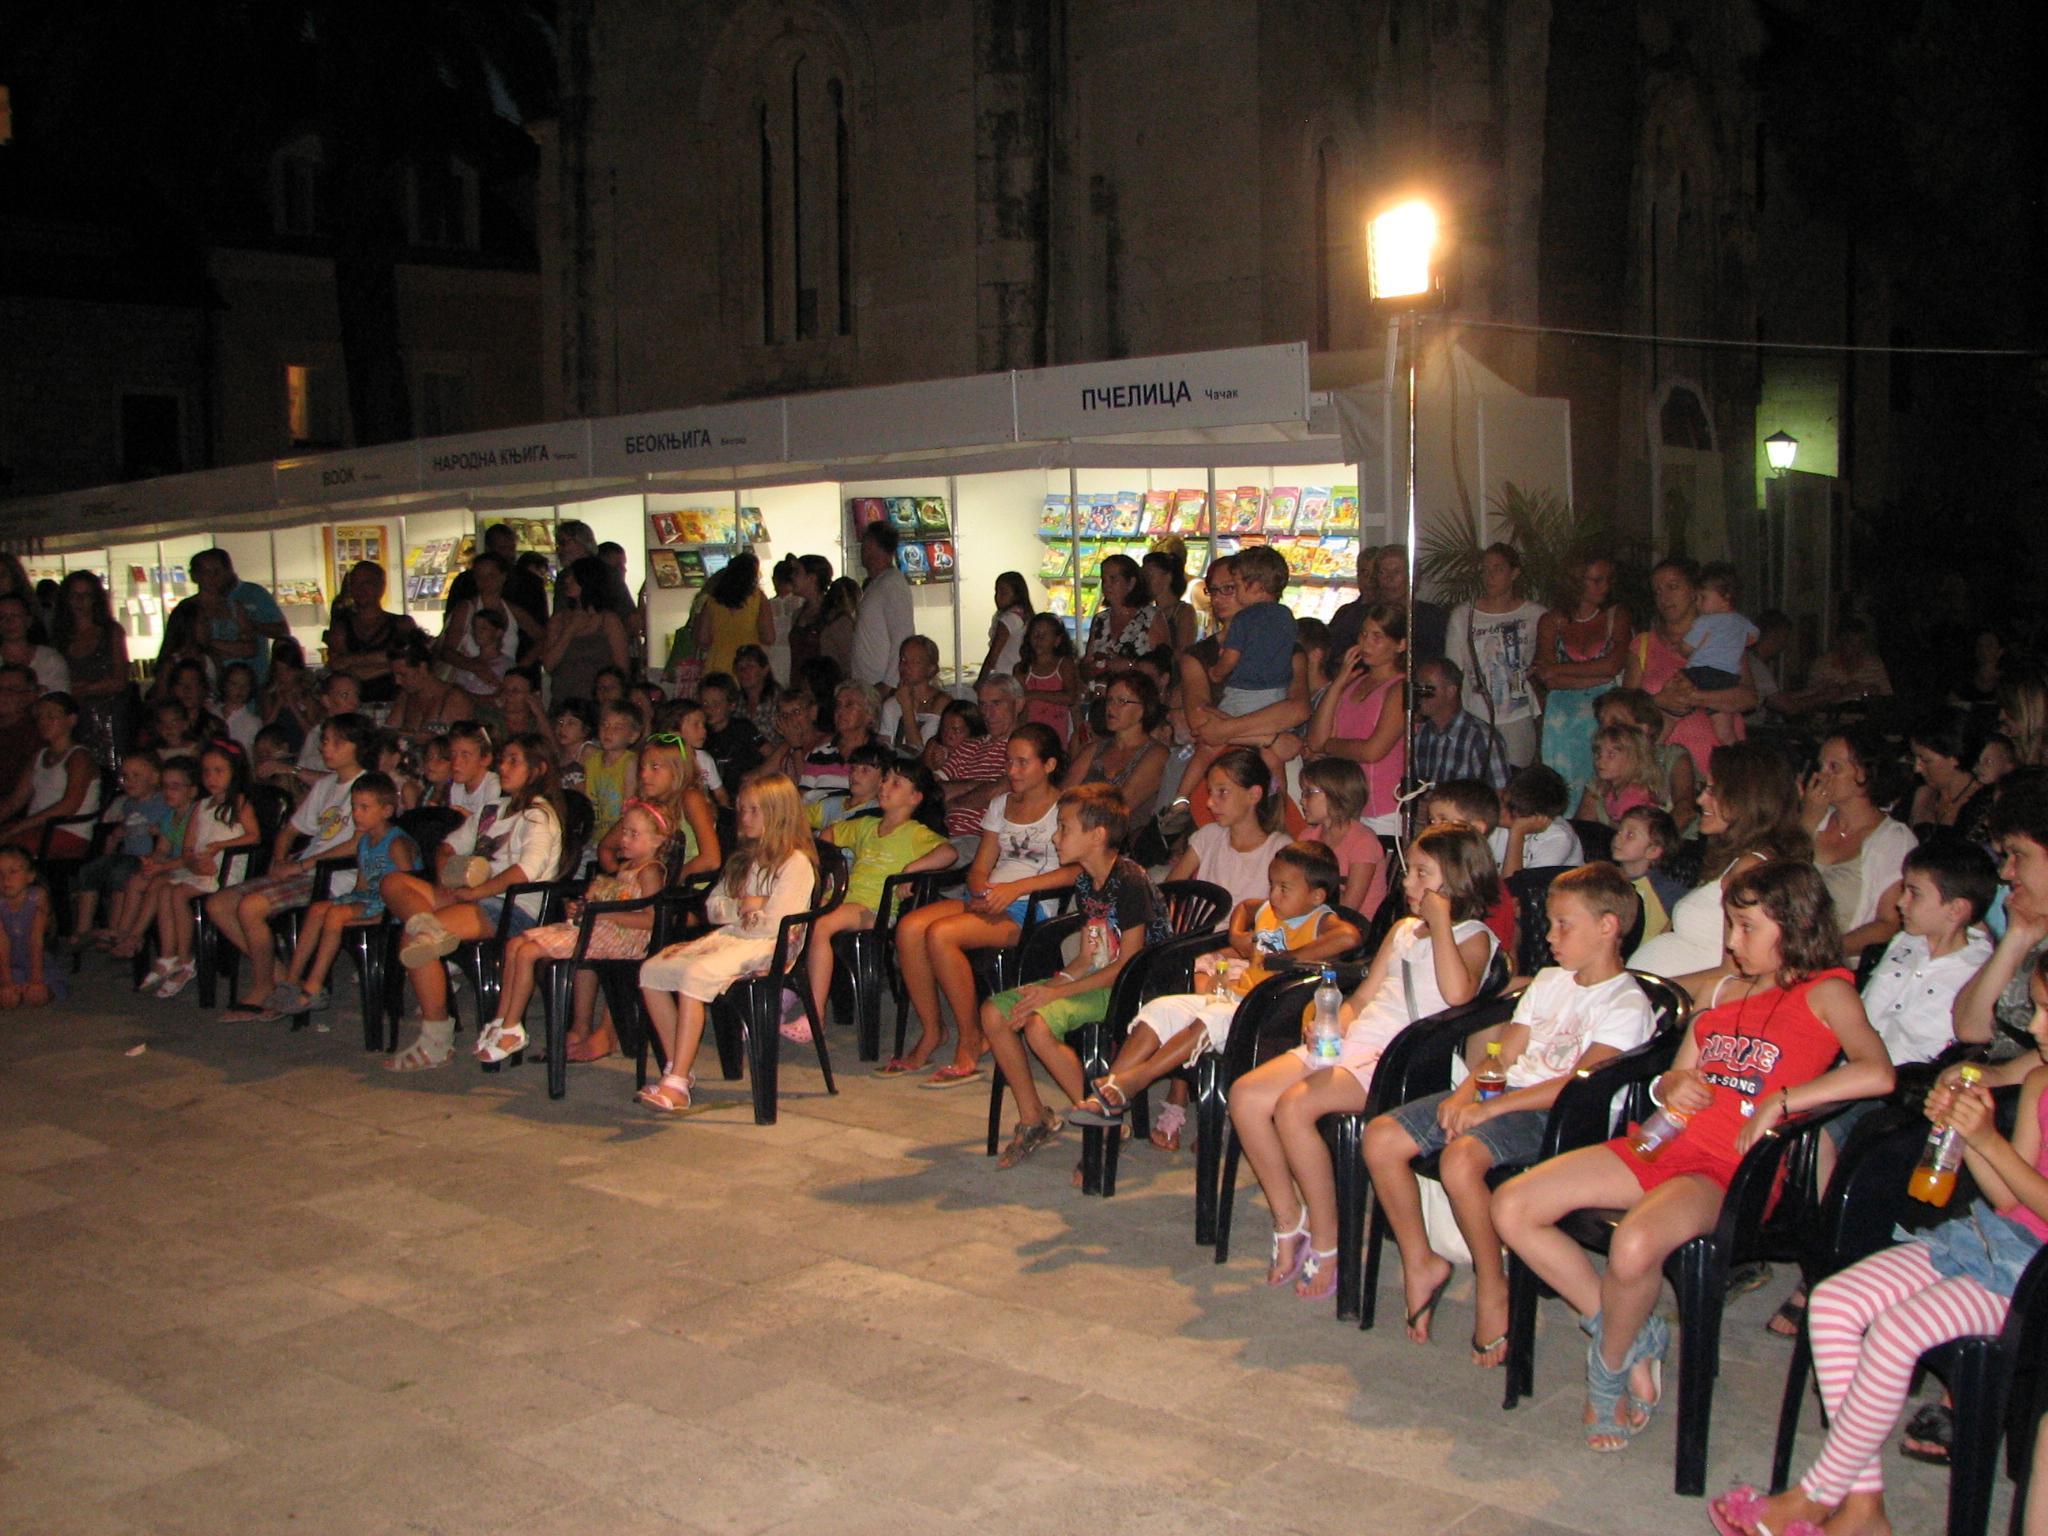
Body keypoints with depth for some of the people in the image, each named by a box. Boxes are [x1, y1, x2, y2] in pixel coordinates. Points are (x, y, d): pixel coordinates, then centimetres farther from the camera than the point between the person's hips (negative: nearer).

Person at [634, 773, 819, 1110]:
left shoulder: (796, 863, -4)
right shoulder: (744, 859, 24)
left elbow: (774, 924, -13)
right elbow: (712, 907, 18)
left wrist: (734, 917, -2)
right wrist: (742, 907, -2)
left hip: (765, 948, -9)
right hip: (727, 938, 9)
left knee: (695, 974, -33)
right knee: (652, 970, -10)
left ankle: (677, 1084, -34)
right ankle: (677, 1069, -6)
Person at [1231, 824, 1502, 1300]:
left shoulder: (1474, 938, 1)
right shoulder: (1402, 930, 24)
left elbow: (1458, 992, -22)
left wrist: (1439, 921, -13)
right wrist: (1332, 1027, 4)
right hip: (1351, 1044, 8)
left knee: (1294, 1108, -29)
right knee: (1245, 1095, -12)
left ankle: (1327, 1244, -15)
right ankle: (1290, 1221, 1)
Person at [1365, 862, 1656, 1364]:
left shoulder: (1627, 1004, -6)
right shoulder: (1550, 981, 20)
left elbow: (1579, 1083, -18)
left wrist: (1491, 1107, -22)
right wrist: (1466, 1092, -4)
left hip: (1553, 1114, -8)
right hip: (1500, 1094, 8)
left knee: (1460, 1158, -36)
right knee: (1380, 1137, -10)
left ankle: (1492, 1288, -15)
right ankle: (1420, 1262, 4)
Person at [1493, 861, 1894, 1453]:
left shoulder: (1825, 991, 1)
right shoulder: (1724, 986, 21)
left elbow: (1877, 1072, -18)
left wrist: (1779, 1101, -20)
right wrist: (1674, 1086, 0)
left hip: (1728, 1167, -8)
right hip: (1663, 1142, 8)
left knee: (1635, 1245, -38)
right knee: (1512, 1208, -8)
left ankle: (1611, 1365, -5)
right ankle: (1632, 1338, 4)